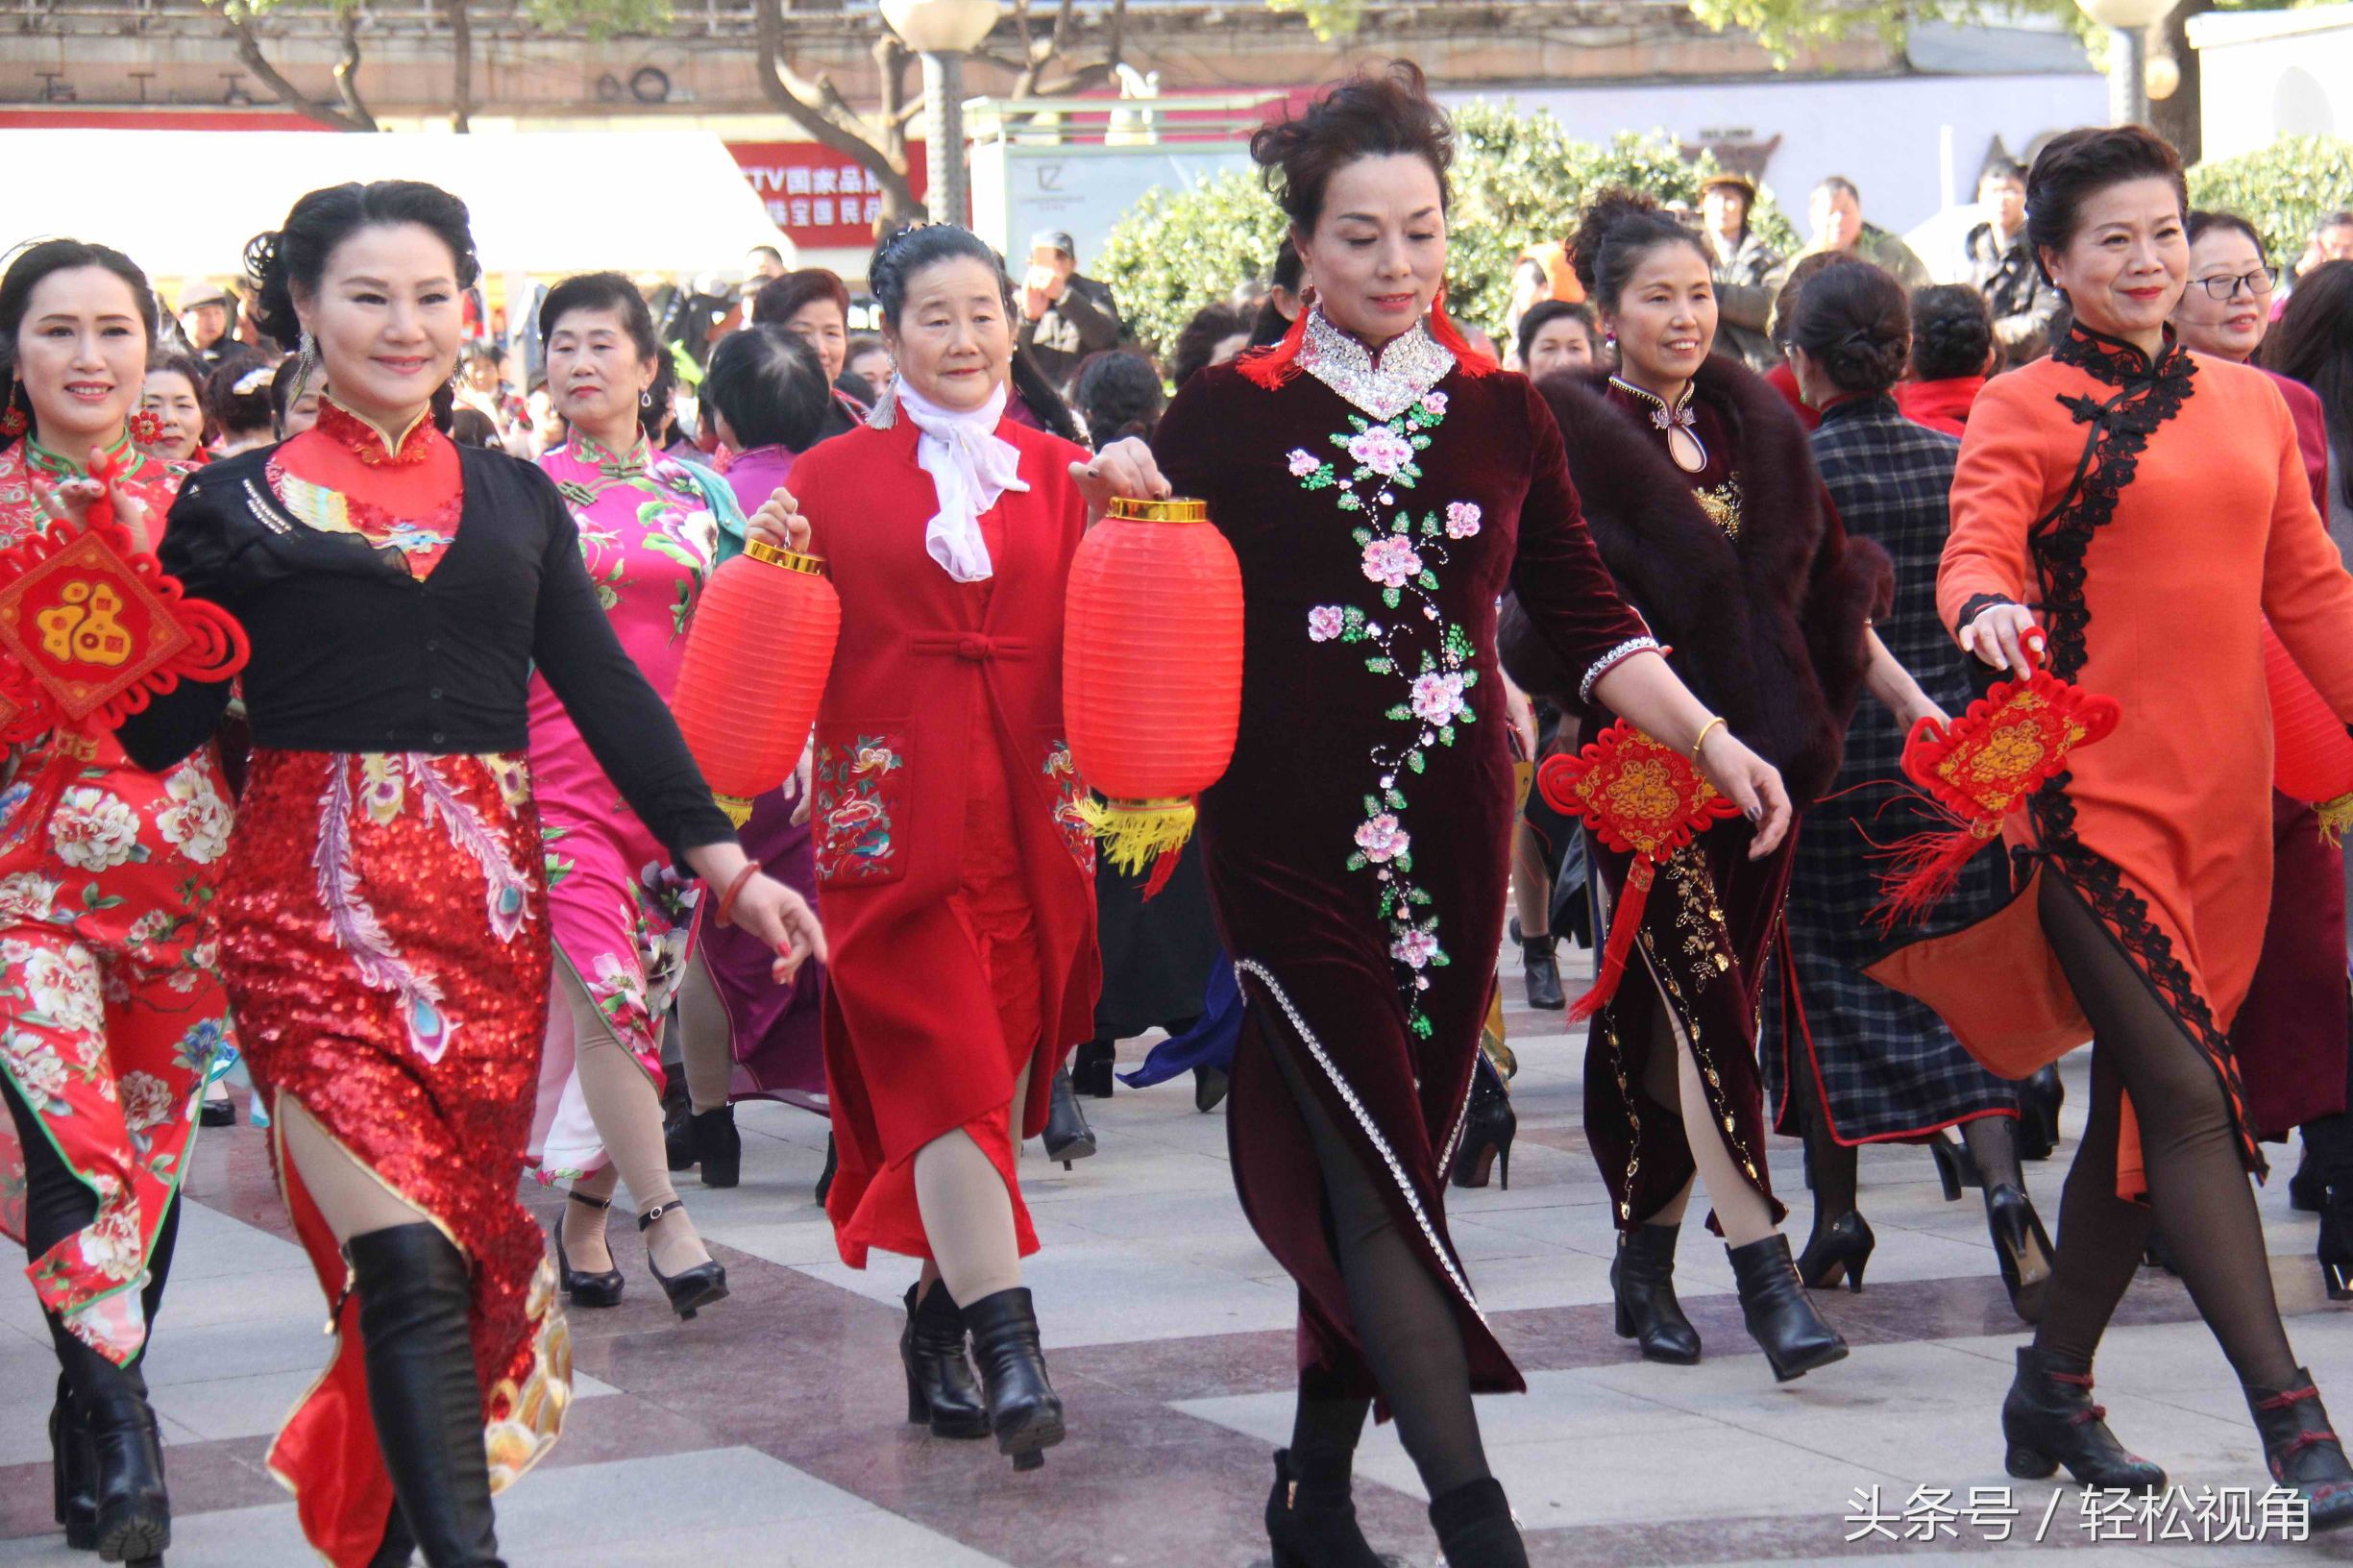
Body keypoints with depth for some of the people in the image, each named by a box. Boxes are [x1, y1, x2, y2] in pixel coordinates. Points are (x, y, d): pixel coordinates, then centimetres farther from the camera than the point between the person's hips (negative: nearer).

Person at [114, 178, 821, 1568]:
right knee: (409, 1255, -15)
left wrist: (729, 864, 6)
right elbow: (164, 728, 2)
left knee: (470, 1238, 7)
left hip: (488, 902, 4)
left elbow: (608, 691, 12)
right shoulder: (242, 501, 4)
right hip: (316, 909, -4)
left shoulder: (514, 498, 13)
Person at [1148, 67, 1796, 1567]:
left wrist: (1711, 739, 2)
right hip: (1291, 840, -3)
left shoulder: (1502, 413, 9)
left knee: (1373, 1176, 7)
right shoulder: (1235, 412, 1)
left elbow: (1585, 617, 11)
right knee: (1372, 1173, -11)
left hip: (1452, 839, 3)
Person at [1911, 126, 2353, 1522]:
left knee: (2142, 1099, 11)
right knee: (2187, 1093, -12)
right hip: (2093, 789, -6)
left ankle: (2057, 1386, 24)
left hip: (2225, 794, 6)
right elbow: (1977, 548, -15)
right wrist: (1990, 609, -37)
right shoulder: (2026, 407, -1)